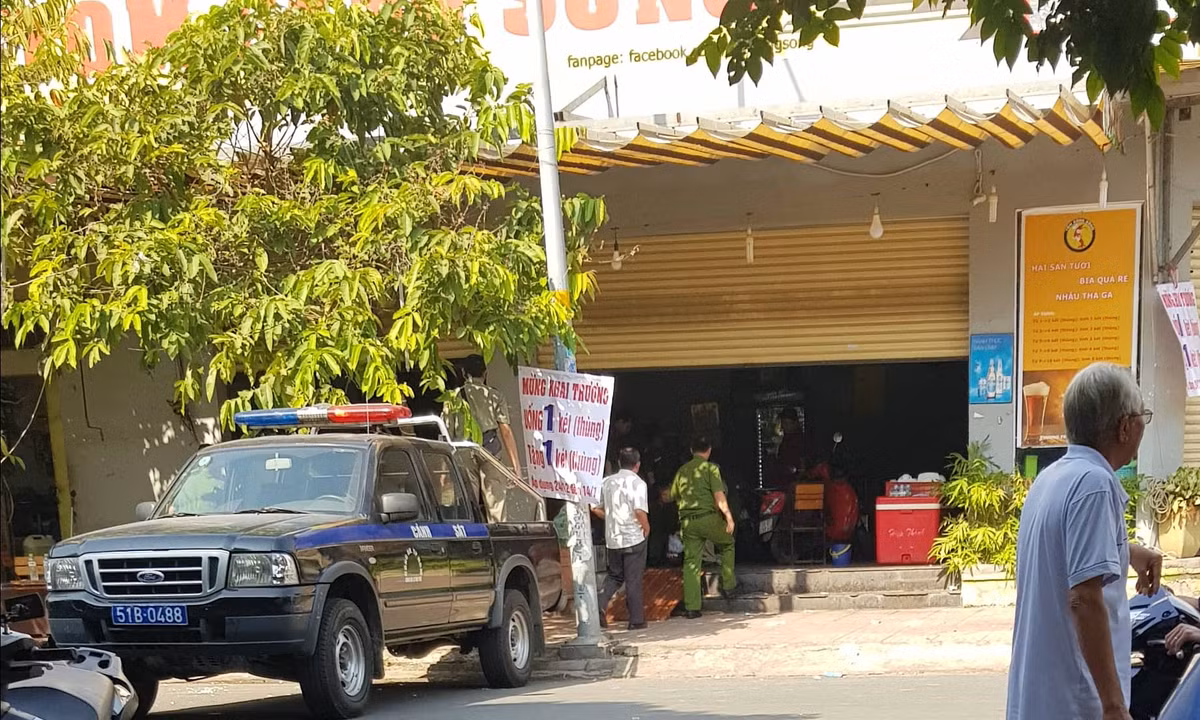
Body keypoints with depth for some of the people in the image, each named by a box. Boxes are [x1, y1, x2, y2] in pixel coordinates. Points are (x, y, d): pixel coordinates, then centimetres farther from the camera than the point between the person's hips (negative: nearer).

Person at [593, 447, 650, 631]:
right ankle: (636, 620, 8)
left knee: (614, 575, 19)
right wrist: (647, 528, -4)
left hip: (612, 538, 5)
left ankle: (600, 605, -3)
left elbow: (596, 508, 9)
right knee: (634, 580, 4)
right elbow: (640, 511, -21)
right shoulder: (637, 483, -10)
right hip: (634, 538, -5)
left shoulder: (607, 482, 6)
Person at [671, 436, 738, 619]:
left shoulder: (682, 471, 14)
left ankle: (691, 607, 1)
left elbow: (674, 496, 21)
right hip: (708, 517, -4)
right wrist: (729, 516, -13)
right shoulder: (710, 467, -1)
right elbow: (719, 494, -12)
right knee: (727, 544, 23)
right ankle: (728, 584, 21)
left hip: (687, 521, 4)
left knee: (691, 562, 4)